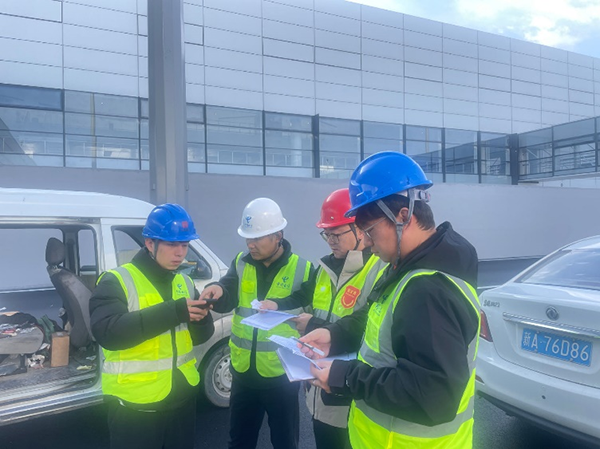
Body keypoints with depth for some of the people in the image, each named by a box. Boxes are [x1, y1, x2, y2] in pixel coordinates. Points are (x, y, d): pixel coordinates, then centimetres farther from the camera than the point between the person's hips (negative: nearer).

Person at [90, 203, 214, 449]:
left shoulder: (184, 282, 6)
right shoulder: (117, 281, -11)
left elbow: (200, 337, 9)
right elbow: (107, 332, -26)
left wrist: (201, 318, -15)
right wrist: (172, 312, -31)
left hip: (182, 398, 6)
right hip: (135, 404, -5)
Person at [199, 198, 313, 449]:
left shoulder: (301, 269, -10)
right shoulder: (241, 263, 1)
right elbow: (226, 303, -9)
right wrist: (218, 291, -30)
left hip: (281, 373, -3)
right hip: (243, 371, 4)